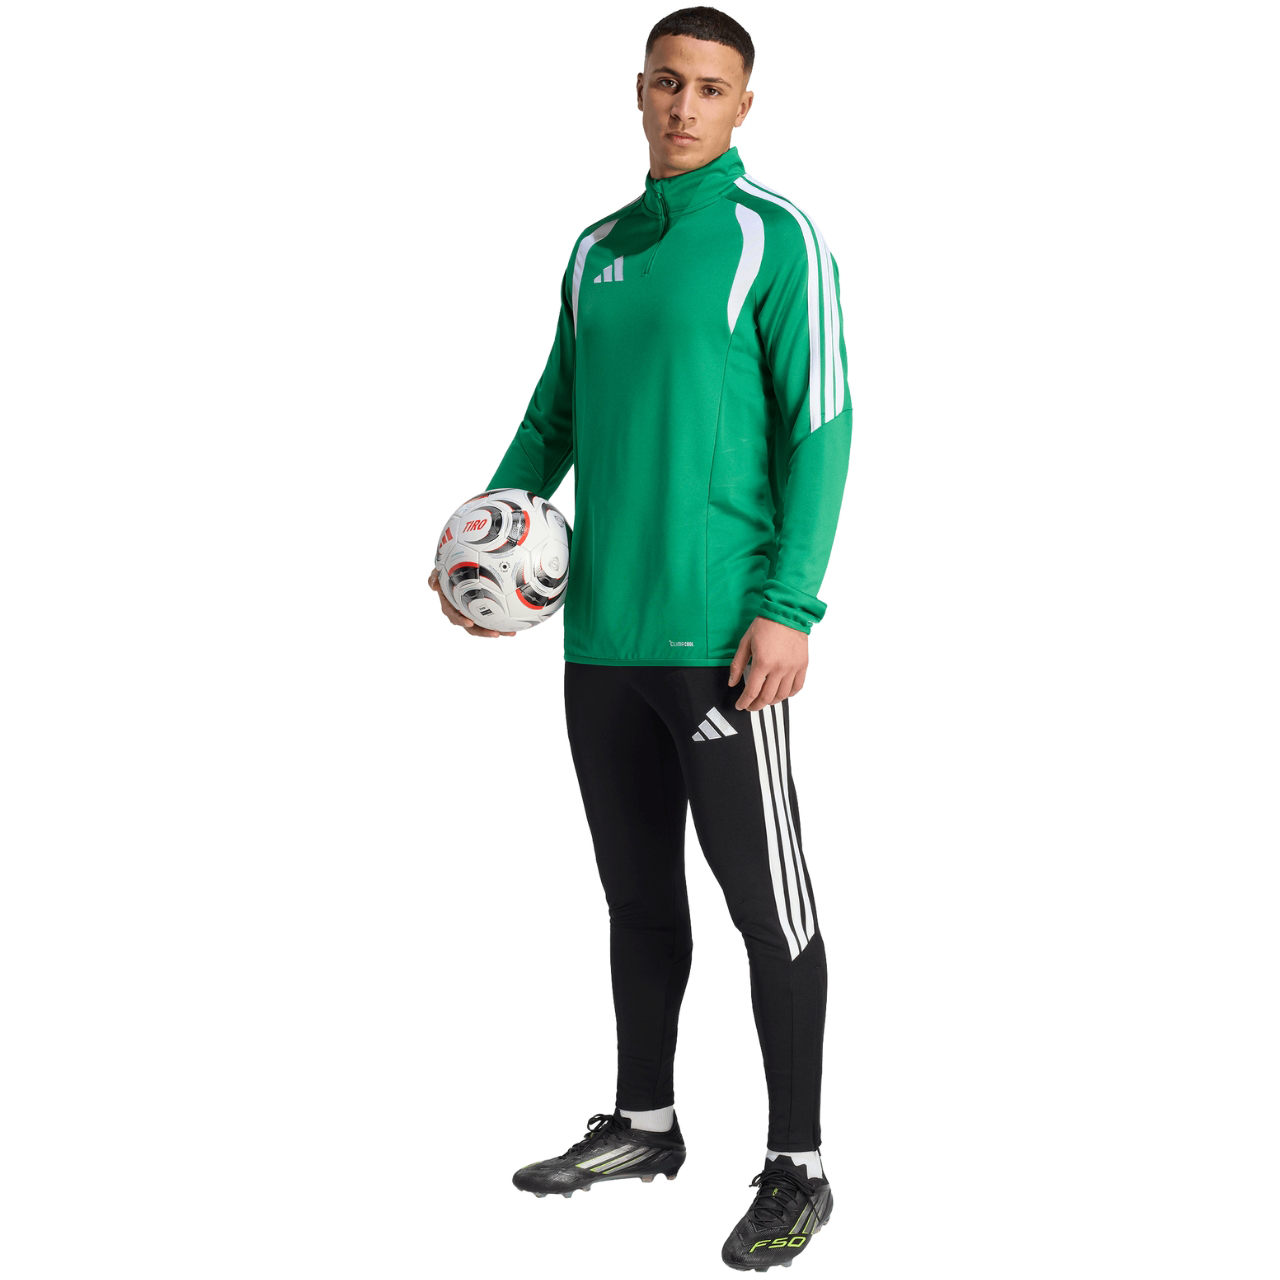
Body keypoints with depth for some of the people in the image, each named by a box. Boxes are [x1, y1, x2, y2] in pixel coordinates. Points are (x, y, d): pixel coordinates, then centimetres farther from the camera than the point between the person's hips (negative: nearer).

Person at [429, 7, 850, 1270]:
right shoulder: (596, 250, 15)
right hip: (600, 631, 6)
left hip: (720, 632, -6)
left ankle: (796, 1166, 10)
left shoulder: (777, 237, -4)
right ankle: (643, 1123, 30)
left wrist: (788, 608, -17)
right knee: (636, 891, 16)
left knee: (767, 899, 0)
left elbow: (819, 426, -9)